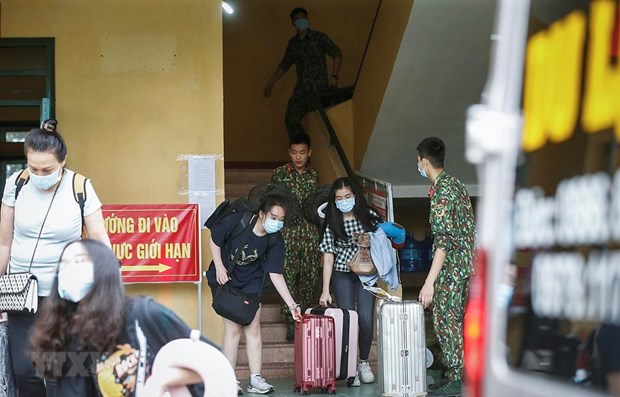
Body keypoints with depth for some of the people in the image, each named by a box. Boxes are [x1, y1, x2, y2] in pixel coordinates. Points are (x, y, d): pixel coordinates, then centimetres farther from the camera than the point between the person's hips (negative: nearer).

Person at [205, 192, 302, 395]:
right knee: (233, 327, -8)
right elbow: (214, 239, -10)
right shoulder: (236, 221, -27)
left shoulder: (276, 240, -17)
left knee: (253, 328, -1)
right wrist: (219, 267, -15)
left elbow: (275, 273, -16)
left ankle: (255, 380, 5)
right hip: (224, 278, -3)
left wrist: (292, 305, -21)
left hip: (250, 283, 3)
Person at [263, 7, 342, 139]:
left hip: (320, 88, -5)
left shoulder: (319, 38, -3)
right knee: (291, 119, 0)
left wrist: (333, 76, -16)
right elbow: (284, 65, 24)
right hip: (302, 89, 5)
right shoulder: (292, 43, 12)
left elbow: (337, 54, -5)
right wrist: (271, 83, 25)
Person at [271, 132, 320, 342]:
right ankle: (291, 322, -3)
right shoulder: (280, 173, 2)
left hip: (310, 231, 3)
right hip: (288, 231, -3)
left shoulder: (313, 175, 12)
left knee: (311, 274, 1)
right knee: (289, 274, -8)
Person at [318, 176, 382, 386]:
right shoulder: (332, 223, -7)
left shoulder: (368, 215, -4)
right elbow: (328, 257, -9)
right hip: (342, 274, 0)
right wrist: (325, 290, -14)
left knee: (365, 319, -9)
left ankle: (363, 363, 11)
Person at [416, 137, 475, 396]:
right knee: (455, 318, 15)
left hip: (452, 265, -10)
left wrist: (429, 281, -26)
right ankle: (456, 371, 21)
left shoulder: (441, 192, -19)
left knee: (444, 319, -3)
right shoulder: (455, 183, 10)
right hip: (465, 262, 10)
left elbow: (443, 239, -24)